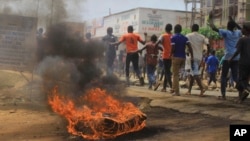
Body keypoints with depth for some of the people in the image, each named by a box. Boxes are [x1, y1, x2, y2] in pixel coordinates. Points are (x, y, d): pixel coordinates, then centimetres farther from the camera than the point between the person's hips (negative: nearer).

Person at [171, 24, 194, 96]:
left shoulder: (173, 37, -7)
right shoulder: (185, 37, 9)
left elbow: (173, 48, -14)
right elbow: (190, 47, -3)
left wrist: (171, 54, 5)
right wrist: (192, 57, -4)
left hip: (176, 57, -6)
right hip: (183, 57, 6)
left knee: (175, 75, -1)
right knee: (176, 73, 20)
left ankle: (177, 91, -4)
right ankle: (174, 89, 23)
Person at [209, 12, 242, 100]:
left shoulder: (226, 32, -3)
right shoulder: (238, 33, 12)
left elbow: (214, 28, -10)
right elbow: (240, 28, 38)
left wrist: (210, 18, 2)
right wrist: (232, 21, 39)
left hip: (228, 57, -5)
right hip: (237, 57, 5)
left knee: (223, 76, 6)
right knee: (235, 76, 6)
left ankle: (223, 95, 3)